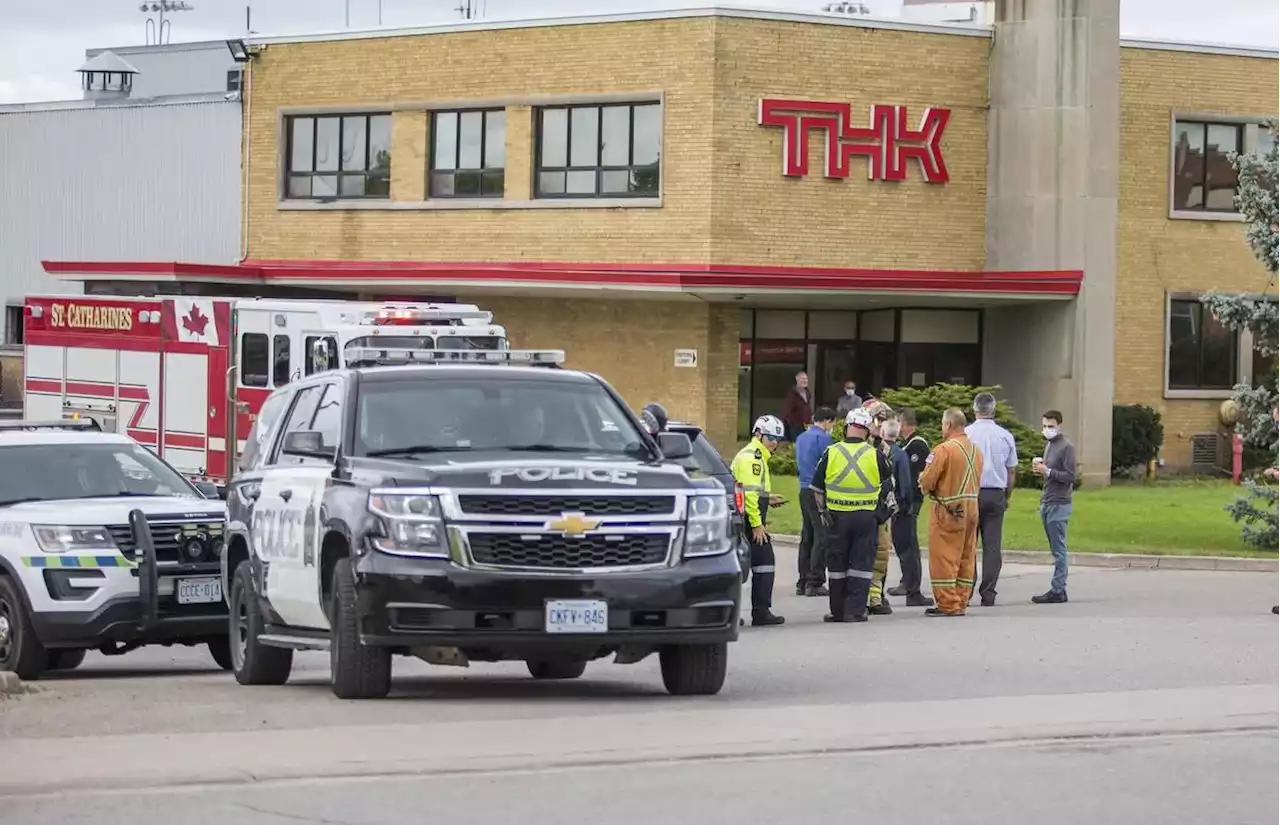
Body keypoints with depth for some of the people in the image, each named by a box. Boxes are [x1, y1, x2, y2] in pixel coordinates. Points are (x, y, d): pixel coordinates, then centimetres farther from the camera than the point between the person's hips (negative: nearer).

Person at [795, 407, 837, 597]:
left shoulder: (801, 438, 15)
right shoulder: (823, 438, -11)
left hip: (804, 490, 9)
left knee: (807, 537, 13)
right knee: (821, 538, -6)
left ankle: (803, 582, 14)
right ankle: (815, 583, -9)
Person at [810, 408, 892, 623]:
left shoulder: (831, 453, -3)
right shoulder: (875, 456, -3)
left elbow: (817, 487, 4)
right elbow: (888, 487, 10)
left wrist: (823, 510, 12)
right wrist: (884, 507, 25)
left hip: (837, 516, 1)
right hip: (866, 516, -1)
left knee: (837, 563, 9)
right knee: (861, 564, 4)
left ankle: (838, 611, 12)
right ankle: (855, 611, 0)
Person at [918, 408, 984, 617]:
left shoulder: (944, 449, -15)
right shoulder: (976, 450, 8)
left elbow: (926, 482, -14)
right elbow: (977, 479, 13)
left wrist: (925, 486, 8)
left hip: (948, 510, -7)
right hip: (971, 508, 7)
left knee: (944, 558, -1)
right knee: (966, 557, 12)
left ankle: (948, 605, -2)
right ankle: (961, 603, 16)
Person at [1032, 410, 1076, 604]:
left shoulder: (1066, 447, -8)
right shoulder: (1048, 444, 18)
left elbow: (1070, 477, -13)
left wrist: (1047, 471, -16)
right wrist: (1040, 468, 5)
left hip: (1059, 504, -8)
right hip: (1046, 503, 8)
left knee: (1059, 549, -7)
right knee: (1056, 549, 8)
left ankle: (1057, 590, -8)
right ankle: (1059, 589, 8)